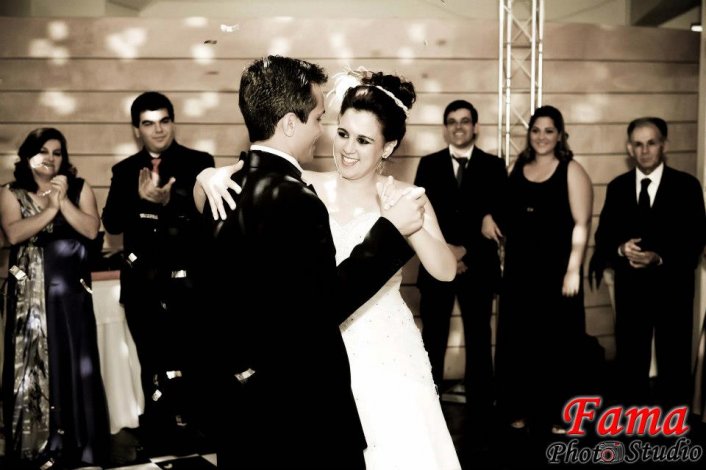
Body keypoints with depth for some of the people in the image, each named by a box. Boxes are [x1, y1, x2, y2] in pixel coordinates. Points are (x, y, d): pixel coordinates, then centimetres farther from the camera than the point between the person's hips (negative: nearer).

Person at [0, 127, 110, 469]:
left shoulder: (79, 189, 8)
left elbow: (91, 230, -6)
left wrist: (63, 201, -12)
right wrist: (50, 208, -15)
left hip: (70, 290, 1)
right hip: (30, 293, 0)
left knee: (74, 362, 2)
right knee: (32, 365, 3)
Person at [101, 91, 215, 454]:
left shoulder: (199, 163, -1)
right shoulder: (125, 170, 9)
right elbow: (111, 223, -2)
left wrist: (170, 202, -26)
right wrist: (140, 199, -20)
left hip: (187, 281, -4)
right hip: (142, 284, 4)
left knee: (187, 363, 1)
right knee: (153, 365, 13)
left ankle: (190, 432, 16)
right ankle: (158, 438, 26)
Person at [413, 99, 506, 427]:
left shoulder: (494, 166, 6)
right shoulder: (428, 164, 7)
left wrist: (466, 251, -13)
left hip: (478, 266, 0)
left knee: (478, 340, 7)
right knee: (433, 339, 3)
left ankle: (480, 410, 16)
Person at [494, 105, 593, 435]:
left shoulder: (571, 170, -3)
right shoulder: (517, 169, 9)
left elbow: (581, 225, -9)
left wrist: (573, 270, -15)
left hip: (556, 268, -4)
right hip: (519, 268, 4)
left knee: (555, 342, 5)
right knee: (518, 340, 8)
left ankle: (555, 414, 17)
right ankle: (520, 409, 22)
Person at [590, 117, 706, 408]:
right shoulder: (617, 187, 8)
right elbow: (603, 236, 6)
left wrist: (660, 258, -21)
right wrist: (621, 249, -16)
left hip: (672, 288, -2)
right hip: (630, 288, 2)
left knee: (674, 362, 7)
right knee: (629, 362, 10)